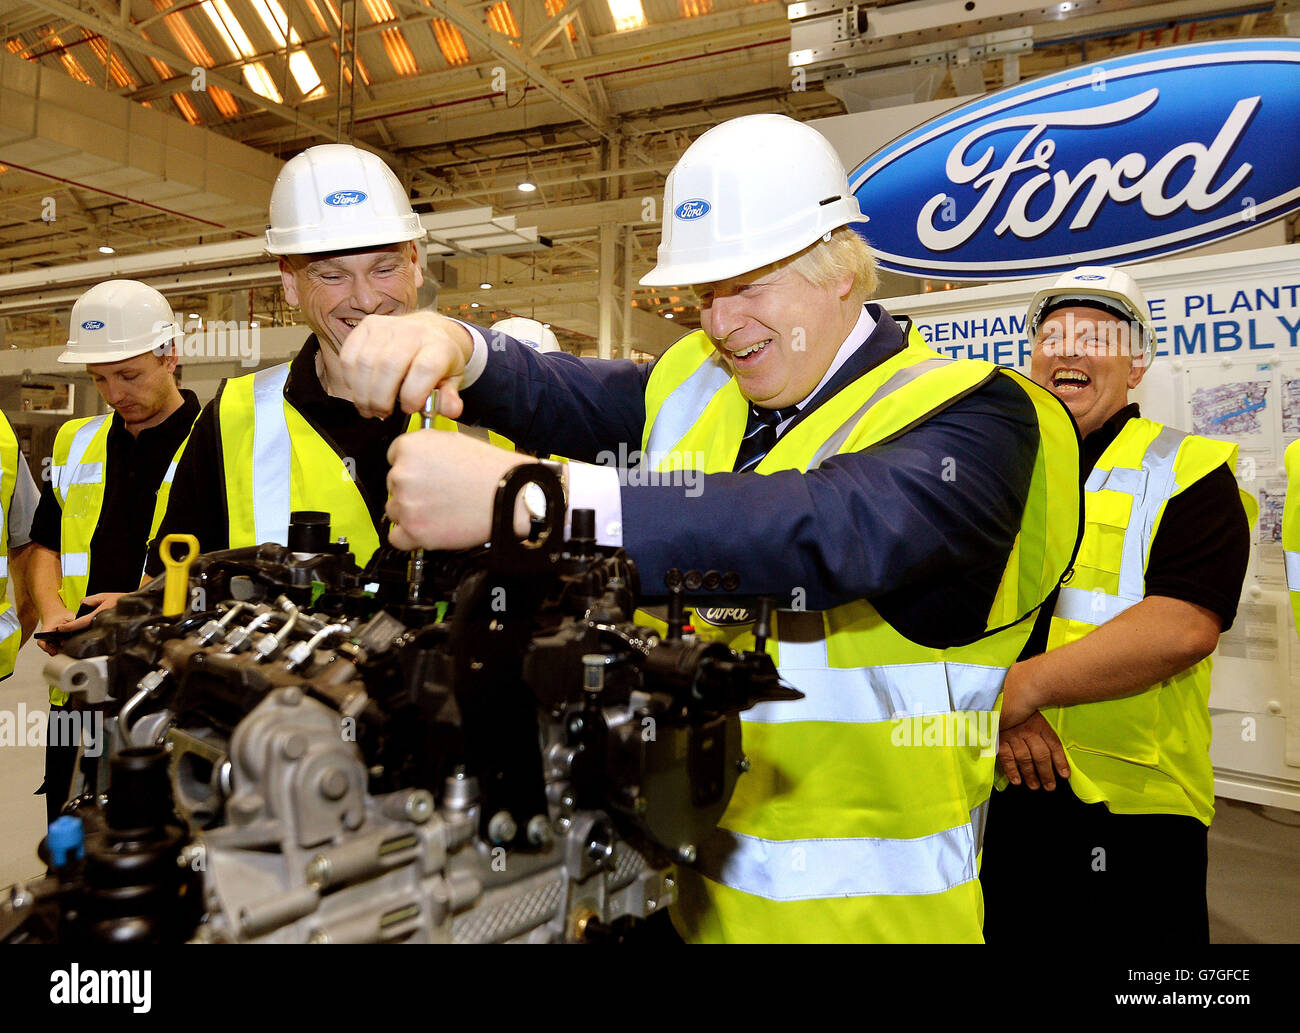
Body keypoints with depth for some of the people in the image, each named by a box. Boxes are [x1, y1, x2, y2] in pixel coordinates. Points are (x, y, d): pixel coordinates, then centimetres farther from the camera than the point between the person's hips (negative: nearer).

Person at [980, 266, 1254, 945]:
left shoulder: (1186, 473, -4)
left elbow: (1184, 626, -19)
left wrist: (1024, 685, -23)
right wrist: (993, 705, -17)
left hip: (1128, 809, -3)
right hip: (982, 794, 4)